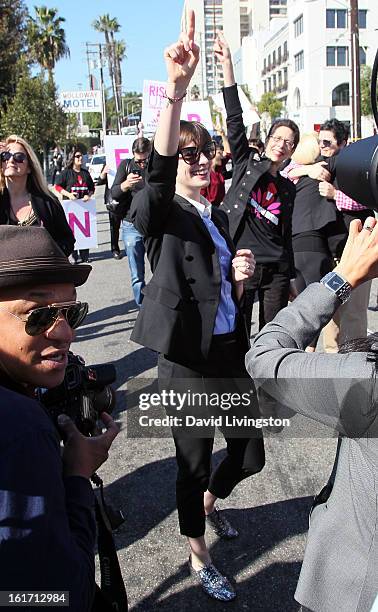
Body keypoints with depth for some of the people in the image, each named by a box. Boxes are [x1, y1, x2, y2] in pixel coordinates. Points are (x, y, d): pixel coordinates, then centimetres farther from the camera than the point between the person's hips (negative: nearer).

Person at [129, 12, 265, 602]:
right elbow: (159, 170, -33)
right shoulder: (162, 215, -9)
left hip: (231, 352, 7)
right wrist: (176, 86, -44)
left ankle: (210, 501, 51)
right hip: (188, 360, -6)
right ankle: (199, 558, 34)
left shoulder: (220, 216, 11)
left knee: (249, 454, 19)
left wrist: (240, 276, -3)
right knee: (193, 464, 9)